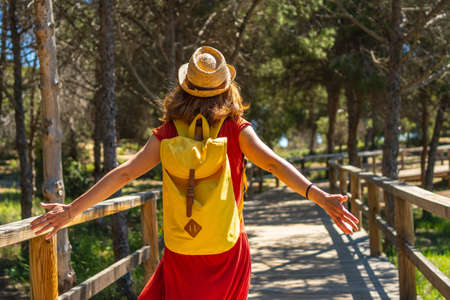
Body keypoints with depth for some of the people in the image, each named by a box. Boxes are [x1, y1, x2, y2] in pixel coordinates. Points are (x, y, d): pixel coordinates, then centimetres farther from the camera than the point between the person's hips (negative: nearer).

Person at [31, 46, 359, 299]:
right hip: (230, 251, 1)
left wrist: (72, 210, -6)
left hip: (182, 253, -1)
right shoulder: (237, 130, -9)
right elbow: (274, 163, -23)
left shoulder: (168, 134, -8)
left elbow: (123, 174, -10)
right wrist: (319, 196, -31)